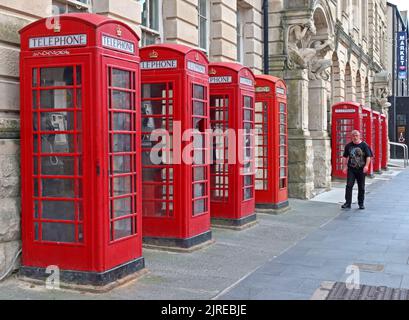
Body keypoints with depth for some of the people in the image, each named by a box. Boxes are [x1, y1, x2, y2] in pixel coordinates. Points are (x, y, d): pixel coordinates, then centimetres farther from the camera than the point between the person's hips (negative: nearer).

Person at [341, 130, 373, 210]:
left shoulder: (364, 145, 0)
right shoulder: (348, 146, 7)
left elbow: (368, 156, -4)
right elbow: (345, 157, 13)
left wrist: (366, 165, -16)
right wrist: (345, 166, 5)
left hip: (361, 169, -1)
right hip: (351, 169, 1)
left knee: (361, 187, 6)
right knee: (349, 185, -8)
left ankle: (361, 203, 17)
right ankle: (348, 203, -4)